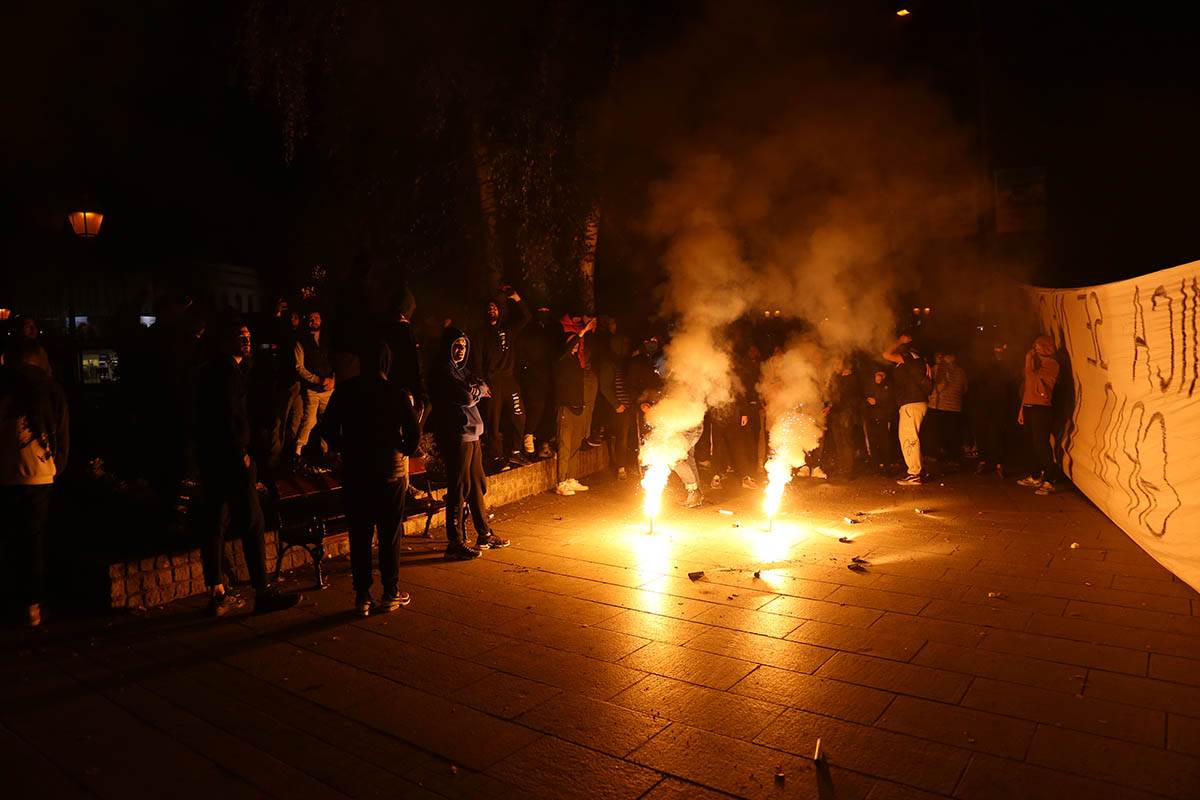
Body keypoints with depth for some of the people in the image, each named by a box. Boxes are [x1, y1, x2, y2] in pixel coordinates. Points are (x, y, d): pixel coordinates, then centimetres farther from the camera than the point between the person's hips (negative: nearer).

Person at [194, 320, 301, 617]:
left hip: (211, 458, 10)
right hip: (230, 458, -10)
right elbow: (227, 415, -19)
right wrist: (241, 453, -15)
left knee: (216, 523, 11)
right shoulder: (227, 370, -13)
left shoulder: (210, 370, 18)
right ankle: (262, 592, 0)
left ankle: (217, 593, 18)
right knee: (252, 523, -4)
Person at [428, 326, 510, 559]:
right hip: (455, 436, -9)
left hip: (471, 434, 9)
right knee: (459, 488, -6)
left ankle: (484, 534, 27)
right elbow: (467, 397, -19)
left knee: (477, 484, 16)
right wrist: (479, 391, 0)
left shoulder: (461, 368, 17)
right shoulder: (442, 371, -12)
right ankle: (455, 543, 1)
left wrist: (475, 390, -7)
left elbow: (481, 387, 13)